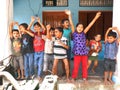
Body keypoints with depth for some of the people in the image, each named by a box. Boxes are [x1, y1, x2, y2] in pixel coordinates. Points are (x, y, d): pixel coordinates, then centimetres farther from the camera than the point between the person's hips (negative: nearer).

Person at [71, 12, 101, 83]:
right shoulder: (74, 33, -2)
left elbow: (89, 25, -2)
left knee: (85, 66, 10)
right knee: (76, 66, 5)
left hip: (84, 52, 2)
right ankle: (73, 77, 21)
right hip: (77, 53, -2)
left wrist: (96, 18, -6)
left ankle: (84, 78, 24)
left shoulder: (83, 33, 3)